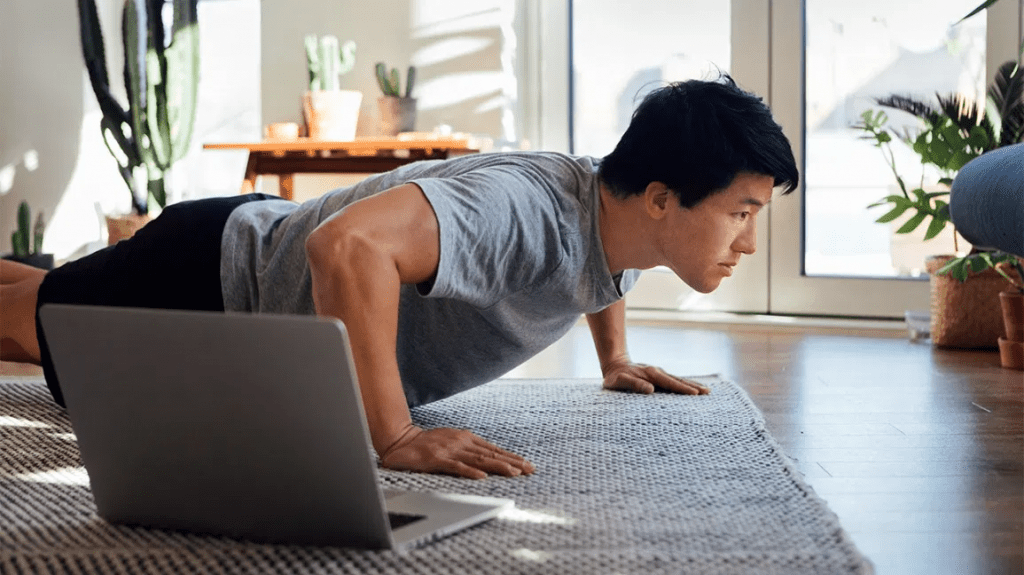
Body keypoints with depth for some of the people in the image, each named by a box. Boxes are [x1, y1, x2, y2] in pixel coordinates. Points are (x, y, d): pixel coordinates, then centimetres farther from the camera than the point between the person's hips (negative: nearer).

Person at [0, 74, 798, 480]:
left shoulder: (617, 217, -12)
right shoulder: (531, 212, -41)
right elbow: (347, 244, -55)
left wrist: (616, 360, 12)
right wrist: (393, 438, -51)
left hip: (269, 263, 8)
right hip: (218, 273, -8)